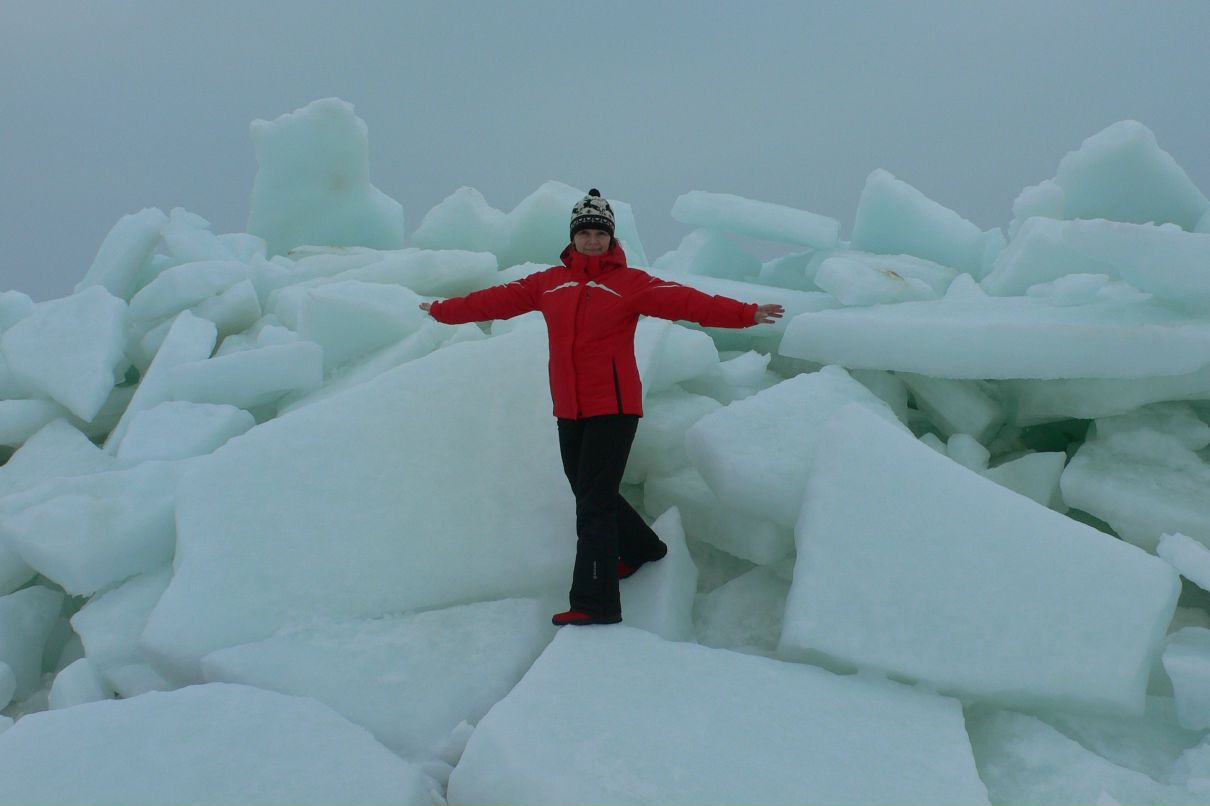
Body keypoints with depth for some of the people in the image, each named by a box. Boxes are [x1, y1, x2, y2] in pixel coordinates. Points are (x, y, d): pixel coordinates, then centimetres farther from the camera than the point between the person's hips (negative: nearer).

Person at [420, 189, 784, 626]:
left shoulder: (630, 282, -6)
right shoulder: (549, 282, 9)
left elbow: (683, 301, -18)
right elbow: (499, 299, 14)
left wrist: (744, 313, -31)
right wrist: (444, 310, 14)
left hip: (613, 408, -6)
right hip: (569, 412, 6)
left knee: (594, 503, -9)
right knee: (589, 494, 18)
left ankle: (595, 602, -4)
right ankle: (642, 547, 43)